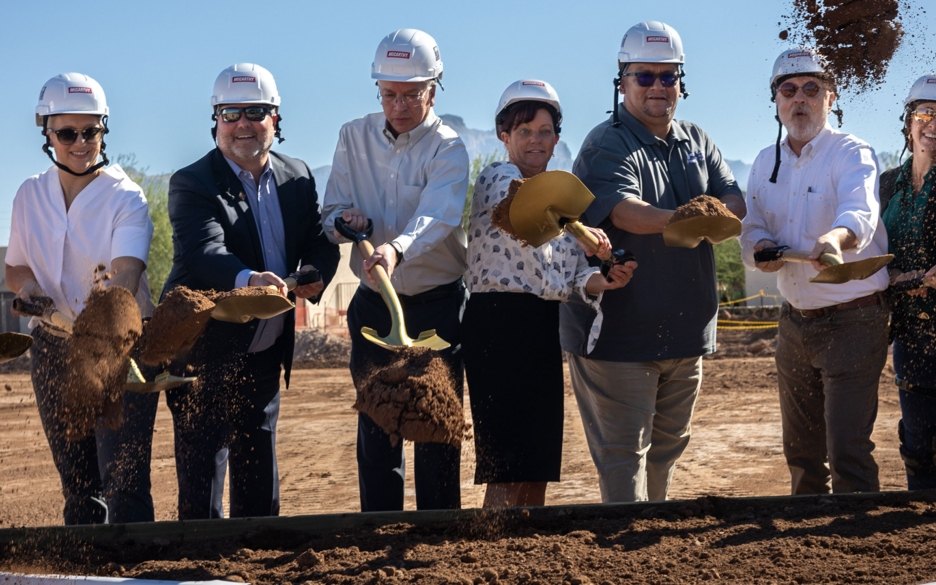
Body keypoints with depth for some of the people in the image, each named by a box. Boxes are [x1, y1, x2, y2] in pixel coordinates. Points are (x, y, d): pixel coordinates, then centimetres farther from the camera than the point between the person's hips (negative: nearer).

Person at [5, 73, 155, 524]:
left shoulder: (125, 197, -9)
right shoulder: (30, 195, 7)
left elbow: (126, 270, -25)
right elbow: (15, 267, 18)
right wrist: (26, 284, -7)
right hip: (53, 348, 5)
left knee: (123, 480, -13)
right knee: (76, 482, 10)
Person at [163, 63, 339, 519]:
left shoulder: (297, 177, 7)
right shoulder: (191, 184, -12)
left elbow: (320, 241, 7)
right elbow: (202, 252, -28)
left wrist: (315, 273, -18)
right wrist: (248, 279, -49)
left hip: (266, 355, 6)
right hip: (205, 356, -5)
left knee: (261, 484, 15)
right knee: (202, 481, -4)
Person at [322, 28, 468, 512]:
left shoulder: (448, 149, -10)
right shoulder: (354, 137, 4)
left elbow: (436, 218, -28)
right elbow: (331, 213, 5)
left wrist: (396, 248, -49)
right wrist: (345, 222, -20)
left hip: (437, 307, -4)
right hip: (373, 306, 4)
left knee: (436, 433, 1)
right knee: (375, 435, 9)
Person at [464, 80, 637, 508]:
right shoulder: (497, 178, -3)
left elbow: (573, 275, 9)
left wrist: (604, 281, -12)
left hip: (543, 329, 8)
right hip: (499, 323, -8)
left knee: (539, 467, 10)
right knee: (506, 466, -9)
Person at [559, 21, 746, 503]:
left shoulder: (696, 141, 13)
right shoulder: (606, 145, -10)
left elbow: (735, 202, 1)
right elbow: (624, 211, -27)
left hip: (686, 327, 7)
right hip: (619, 330, -7)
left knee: (668, 444, 18)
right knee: (623, 451, -4)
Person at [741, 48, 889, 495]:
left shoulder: (851, 153, -11)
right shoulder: (766, 162, 9)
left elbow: (861, 211, -31)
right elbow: (752, 226, 4)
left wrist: (837, 237, -54)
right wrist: (761, 248, -20)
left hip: (852, 320, -6)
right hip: (795, 321, 6)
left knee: (848, 454, -11)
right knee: (800, 452, 16)